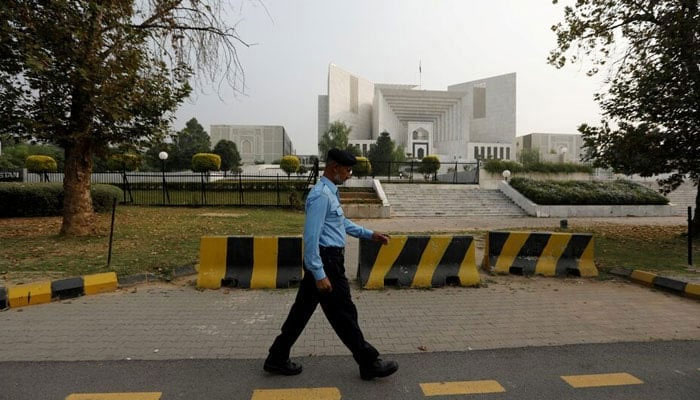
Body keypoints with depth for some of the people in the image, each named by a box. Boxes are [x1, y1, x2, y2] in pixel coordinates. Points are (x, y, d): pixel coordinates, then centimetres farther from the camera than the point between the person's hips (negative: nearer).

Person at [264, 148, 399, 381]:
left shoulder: (330, 192, 14)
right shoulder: (321, 195, -18)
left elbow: (343, 223, 26)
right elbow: (311, 236, -23)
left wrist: (370, 235, 23)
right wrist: (319, 274, -25)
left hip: (322, 261, 10)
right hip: (325, 261, -10)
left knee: (302, 310, 16)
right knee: (344, 315, 2)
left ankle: (277, 359, 28)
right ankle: (369, 364, 17)